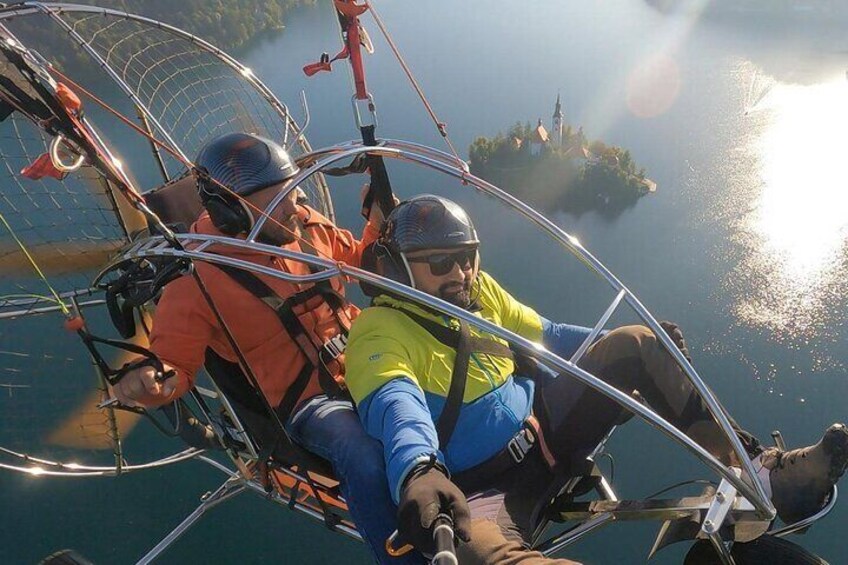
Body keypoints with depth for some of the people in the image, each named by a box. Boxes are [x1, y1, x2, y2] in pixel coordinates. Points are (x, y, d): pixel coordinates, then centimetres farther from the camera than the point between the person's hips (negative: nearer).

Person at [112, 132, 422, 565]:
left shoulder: (307, 224, 3)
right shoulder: (197, 281, -13)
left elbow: (358, 260, 21)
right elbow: (173, 365, -5)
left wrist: (378, 224, 3)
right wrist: (153, 385, -27)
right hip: (307, 402, -6)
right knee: (367, 462, -33)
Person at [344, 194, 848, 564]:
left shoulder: (478, 291, 6)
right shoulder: (380, 333, -14)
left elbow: (544, 335, 18)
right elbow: (396, 407, -34)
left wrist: (643, 348, 16)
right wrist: (417, 470, -56)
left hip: (546, 429, 7)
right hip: (485, 490, -6)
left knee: (632, 345, -5)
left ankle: (759, 468, -6)